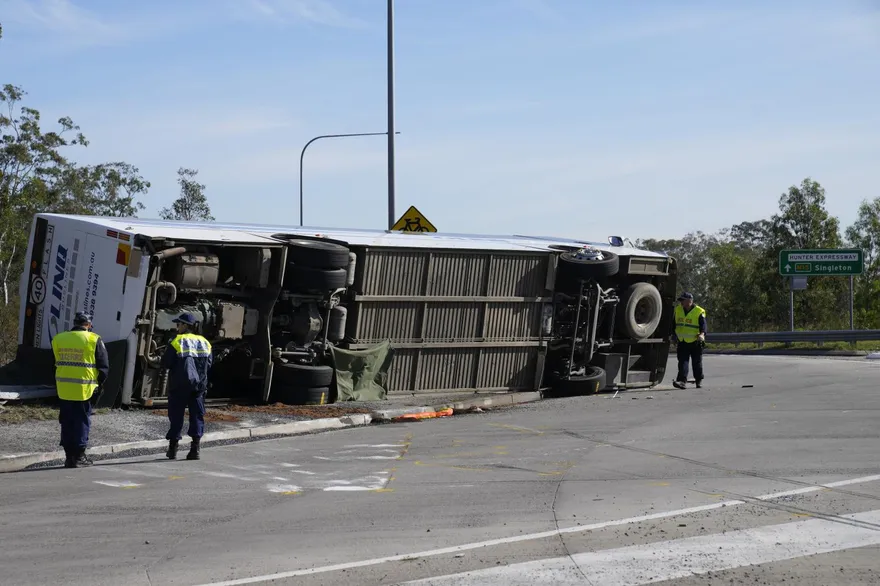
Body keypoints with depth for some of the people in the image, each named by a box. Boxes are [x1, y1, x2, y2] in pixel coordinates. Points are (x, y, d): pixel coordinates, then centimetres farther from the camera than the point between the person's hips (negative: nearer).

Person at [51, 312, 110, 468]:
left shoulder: (58, 339, 5)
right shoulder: (94, 340, -7)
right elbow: (104, 367, -4)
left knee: (67, 422, 12)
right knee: (82, 421, 4)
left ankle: (69, 455, 16)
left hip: (64, 389, 4)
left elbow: (57, 363, 12)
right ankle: (79, 456, 4)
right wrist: (98, 383, 10)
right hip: (84, 389, -4)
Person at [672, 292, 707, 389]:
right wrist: (673, 334, 19)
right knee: (682, 362, -8)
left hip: (695, 342, -3)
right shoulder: (677, 310, 7)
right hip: (682, 342, 3)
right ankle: (682, 381, -16)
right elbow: (674, 323, 19)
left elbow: (703, 325, -16)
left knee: (697, 363, 10)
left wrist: (702, 334, -33)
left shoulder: (699, 312, -9)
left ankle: (699, 380, 26)